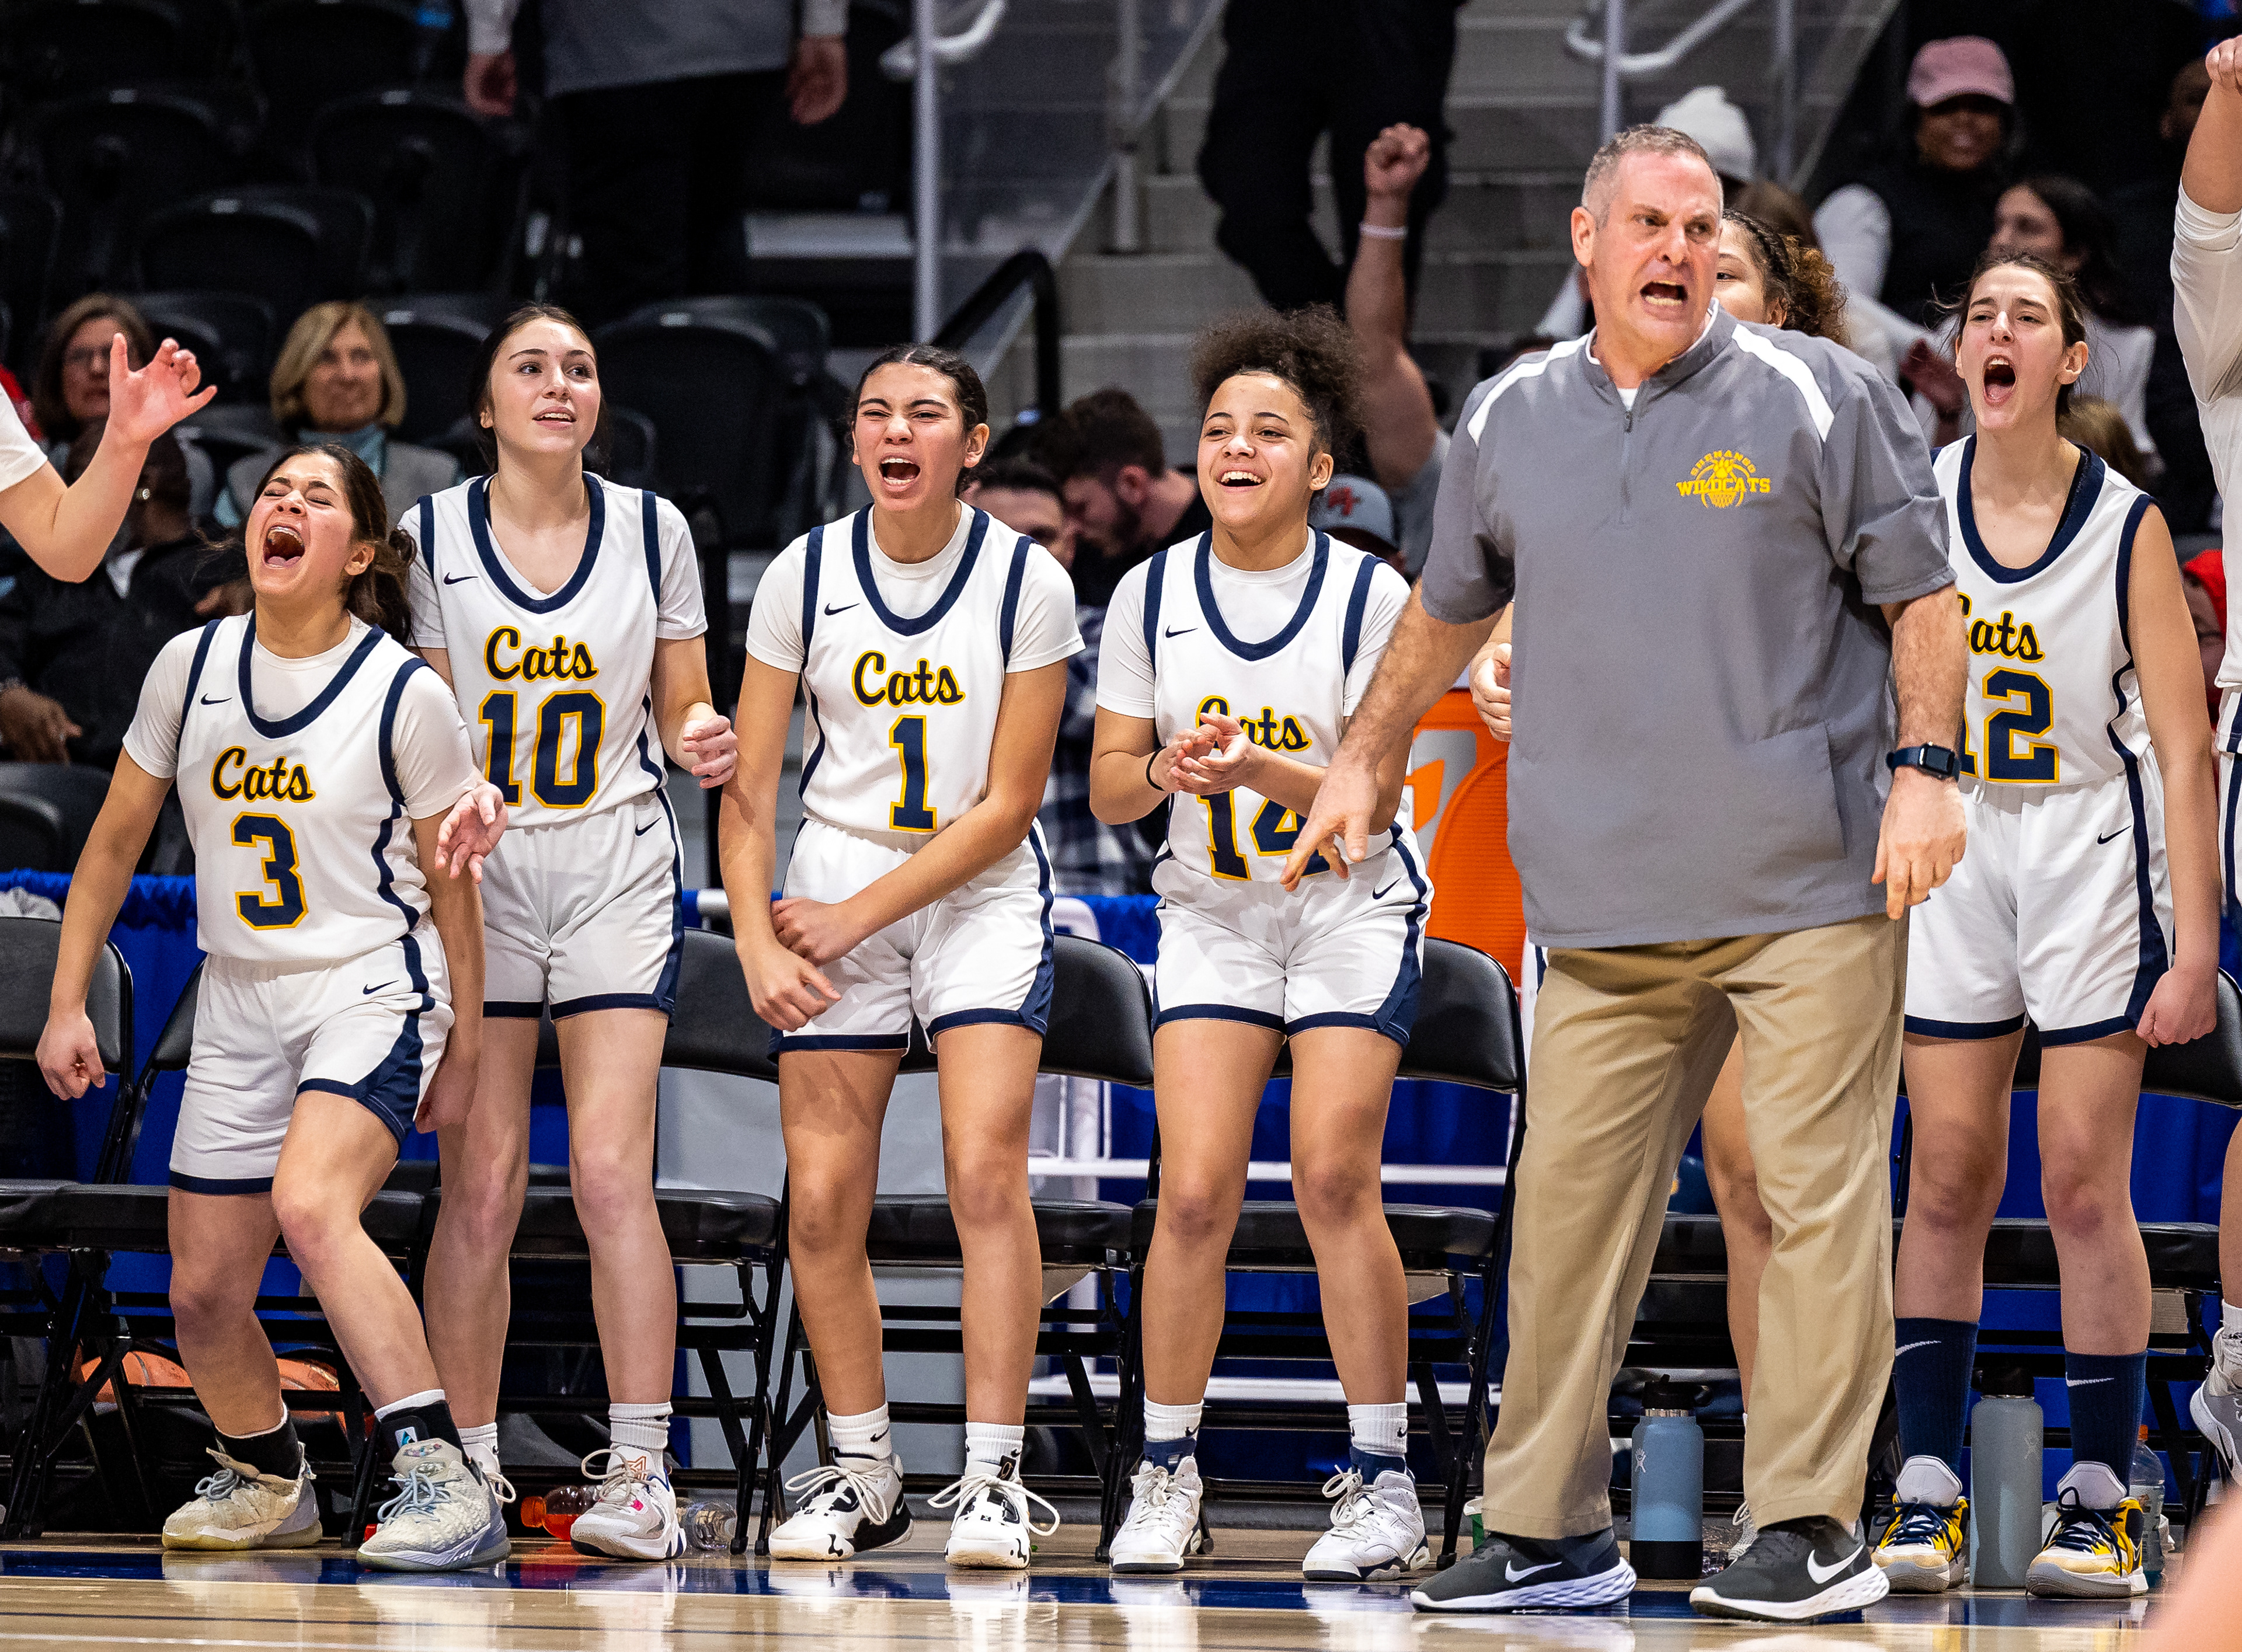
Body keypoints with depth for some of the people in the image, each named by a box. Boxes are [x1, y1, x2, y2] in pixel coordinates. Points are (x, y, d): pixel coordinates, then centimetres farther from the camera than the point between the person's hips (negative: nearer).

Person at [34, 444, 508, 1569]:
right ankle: (267, 1483, 35)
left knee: (310, 1204, -32)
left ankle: (440, 1476, -35)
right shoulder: (190, 669, 0)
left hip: (374, 990, -5)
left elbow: (450, 883, -1)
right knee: (203, 1294, 6)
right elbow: (115, 843, 10)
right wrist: (67, 1003, 5)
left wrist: (462, 1053, 2)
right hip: (240, 1008, 5)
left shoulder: (406, 695, -11)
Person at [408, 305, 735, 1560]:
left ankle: (641, 1471, -11)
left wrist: (705, 746, -10)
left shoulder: (652, 531, 5)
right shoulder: (433, 539, 2)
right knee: (481, 1182, -3)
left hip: (618, 872, 0)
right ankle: (467, 1469, 6)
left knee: (612, 1172, -12)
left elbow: (682, 714, 12)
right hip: (476, 874, 0)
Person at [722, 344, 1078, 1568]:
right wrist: (758, 945, -10)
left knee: (984, 1170, -17)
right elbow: (748, 788, 2)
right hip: (832, 900, 2)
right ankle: (861, 1473, 11)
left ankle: (994, 1476, -13)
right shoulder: (804, 577, -1)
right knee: (820, 1203, -3)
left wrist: (860, 913, -12)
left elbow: (1006, 806, -8)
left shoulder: (1027, 583, -7)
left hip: (981, 896, -2)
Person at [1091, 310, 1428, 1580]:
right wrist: (1167, 770, -20)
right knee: (1195, 1190, -10)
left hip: (1353, 912, -2)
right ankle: (1168, 1475, 2)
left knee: (1335, 1179, -14)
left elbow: (1375, 793, -13)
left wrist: (1256, 770, -29)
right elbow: (1108, 789, 2)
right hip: (1213, 914, 2)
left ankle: (1383, 1483, -6)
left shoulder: (1371, 596, -10)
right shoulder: (1152, 596, -1)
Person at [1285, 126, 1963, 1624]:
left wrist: (1927, 768, -9)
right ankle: (1549, 1529, 9)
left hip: (1812, 884, -4)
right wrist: (1364, 761, 31)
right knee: (1569, 1200, 2)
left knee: (1819, 1198, -5)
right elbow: (1447, 613, 28)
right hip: (1607, 907, 4)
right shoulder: (1510, 425, 12)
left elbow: (1922, 594, 2)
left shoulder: (1815, 399, 1)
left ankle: (1813, 1528, 0)